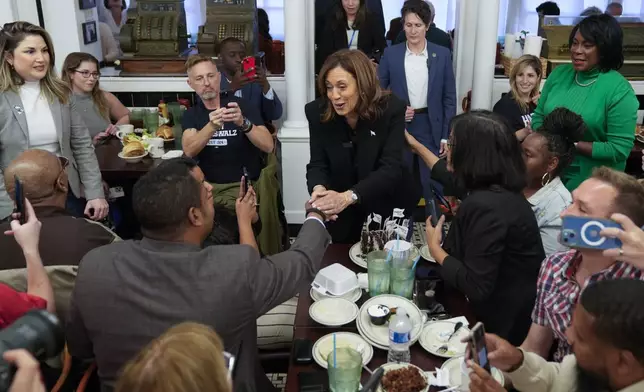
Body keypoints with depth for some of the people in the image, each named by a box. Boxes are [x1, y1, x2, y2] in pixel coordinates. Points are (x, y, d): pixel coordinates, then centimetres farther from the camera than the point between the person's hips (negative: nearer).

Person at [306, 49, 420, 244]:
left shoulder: (391, 109, -22)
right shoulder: (317, 112, -14)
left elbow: (390, 168, -29)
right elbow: (317, 164, -14)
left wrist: (347, 197, -45)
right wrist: (318, 188, -39)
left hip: (388, 206, -2)